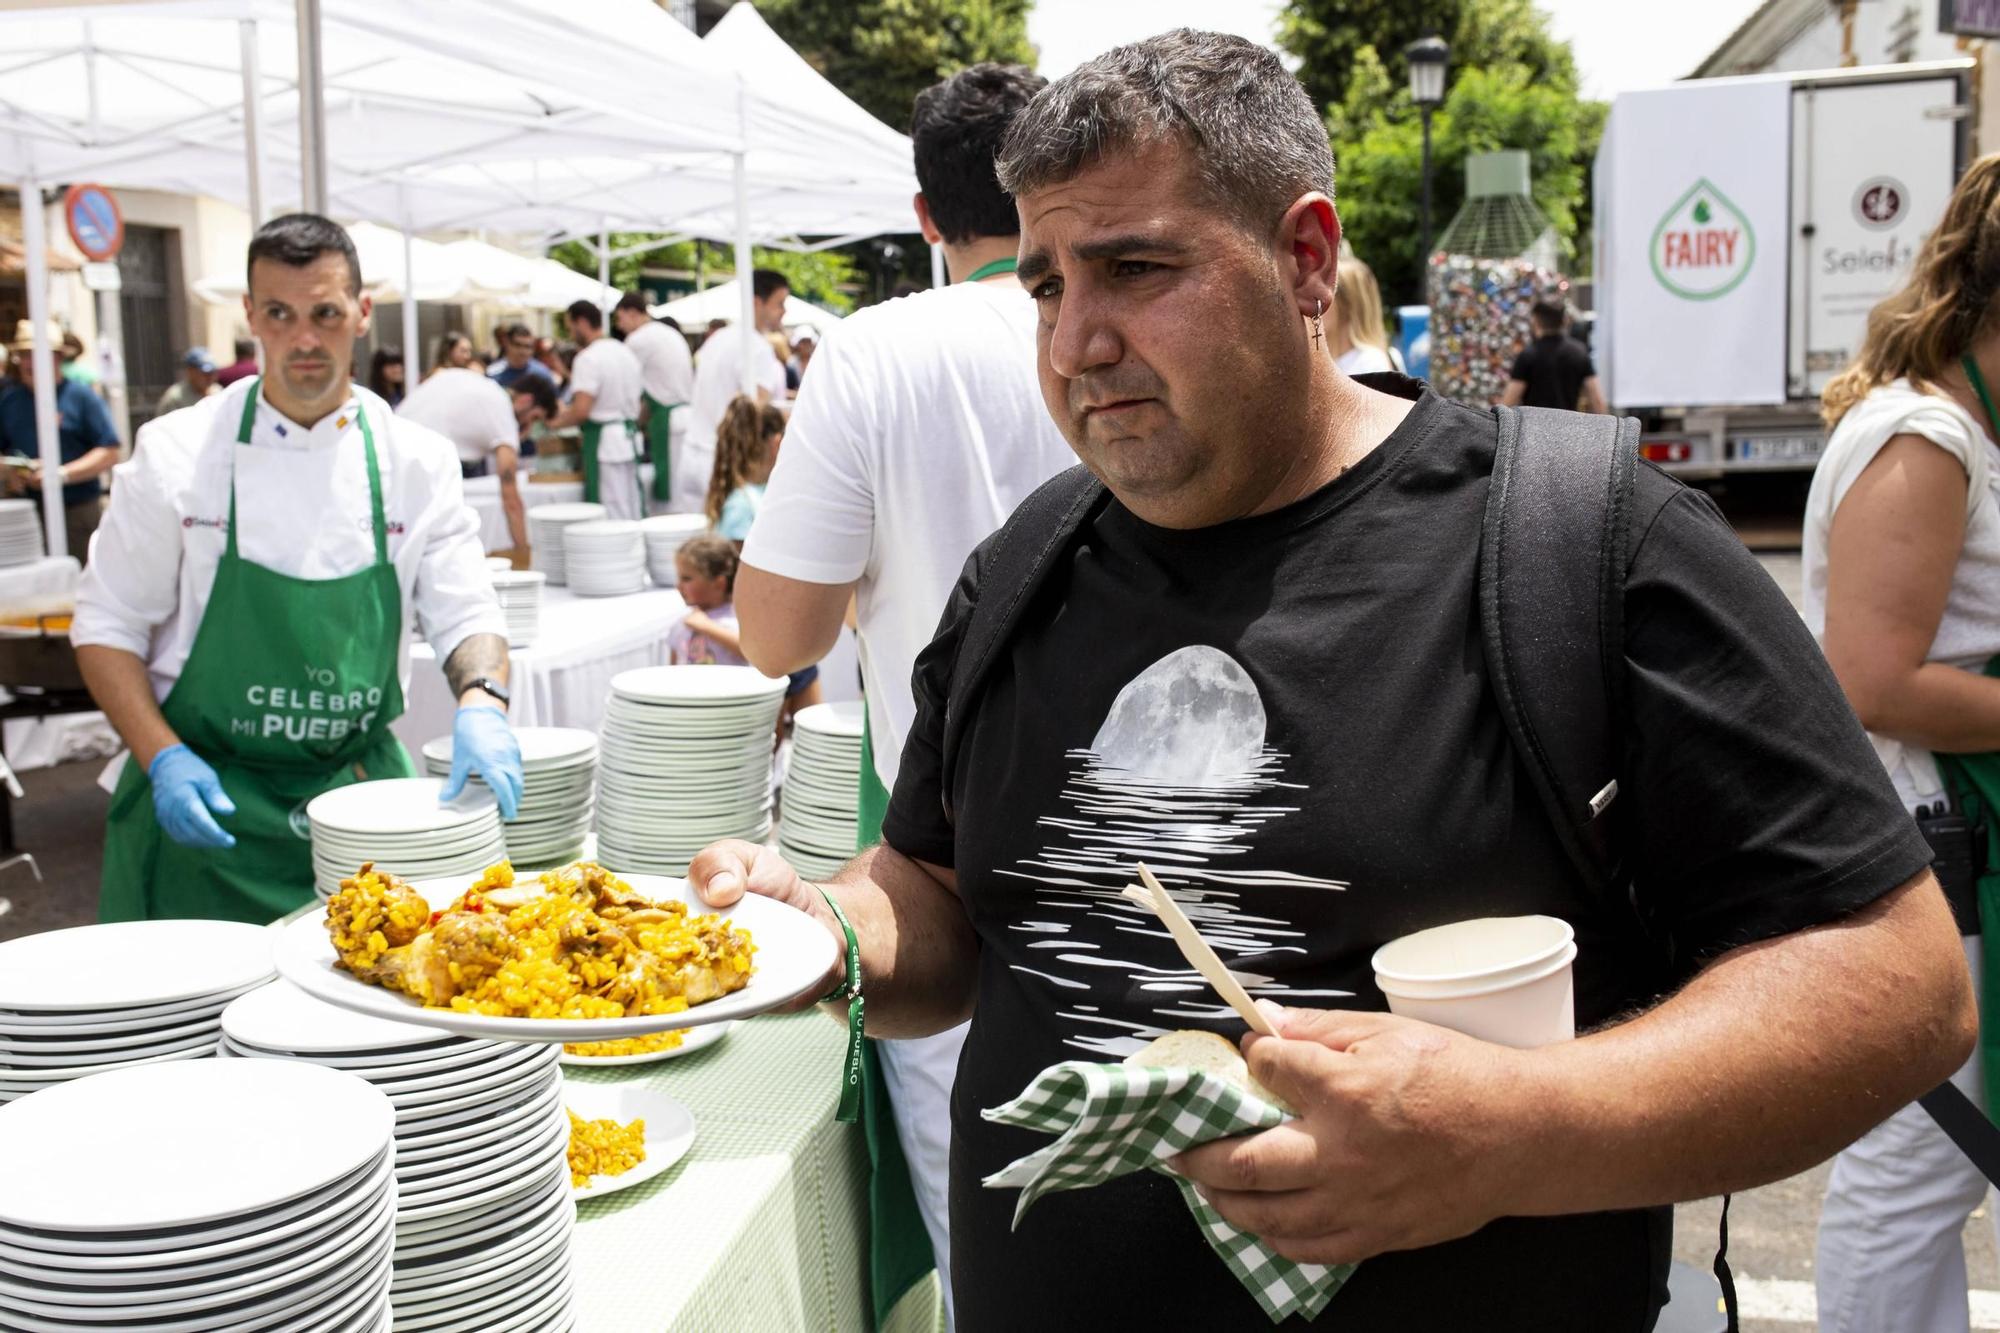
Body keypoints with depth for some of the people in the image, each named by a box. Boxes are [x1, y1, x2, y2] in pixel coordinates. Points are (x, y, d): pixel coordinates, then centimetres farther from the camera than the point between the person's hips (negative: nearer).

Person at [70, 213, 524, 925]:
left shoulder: (417, 460, 0)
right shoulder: (177, 452, -5)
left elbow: (466, 613, -1)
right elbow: (108, 625, 0)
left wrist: (480, 706, -23)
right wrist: (164, 759, -13)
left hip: (361, 790, 2)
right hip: (205, 799, -1)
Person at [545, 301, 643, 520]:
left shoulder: (588, 358, -13)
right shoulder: (626, 352, 13)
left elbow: (581, 410, -21)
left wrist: (558, 421, -3)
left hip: (603, 439, -8)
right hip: (630, 437, 8)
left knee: (610, 513, -6)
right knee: (632, 510, 10)